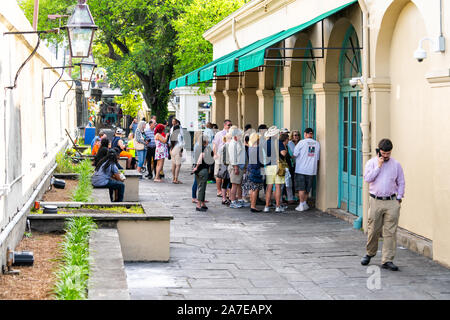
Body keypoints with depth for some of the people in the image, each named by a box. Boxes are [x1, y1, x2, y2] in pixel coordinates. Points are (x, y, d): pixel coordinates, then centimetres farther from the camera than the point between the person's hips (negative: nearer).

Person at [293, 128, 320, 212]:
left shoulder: (302, 142, -8)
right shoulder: (317, 144, 6)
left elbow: (294, 155, -6)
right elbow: (317, 158, 12)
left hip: (301, 169, -4)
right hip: (312, 169, 4)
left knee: (301, 188, 1)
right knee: (307, 188, 14)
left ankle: (302, 205, -1)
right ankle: (304, 203, 19)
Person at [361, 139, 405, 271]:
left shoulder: (396, 164, 7)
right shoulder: (371, 163, 4)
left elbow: (401, 183, 12)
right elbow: (367, 178, -10)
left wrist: (398, 198, 3)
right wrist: (379, 166, -11)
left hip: (391, 202, 1)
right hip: (375, 201, -1)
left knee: (390, 232, -4)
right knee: (373, 230, 4)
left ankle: (387, 260, -1)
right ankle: (370, 253, 28)